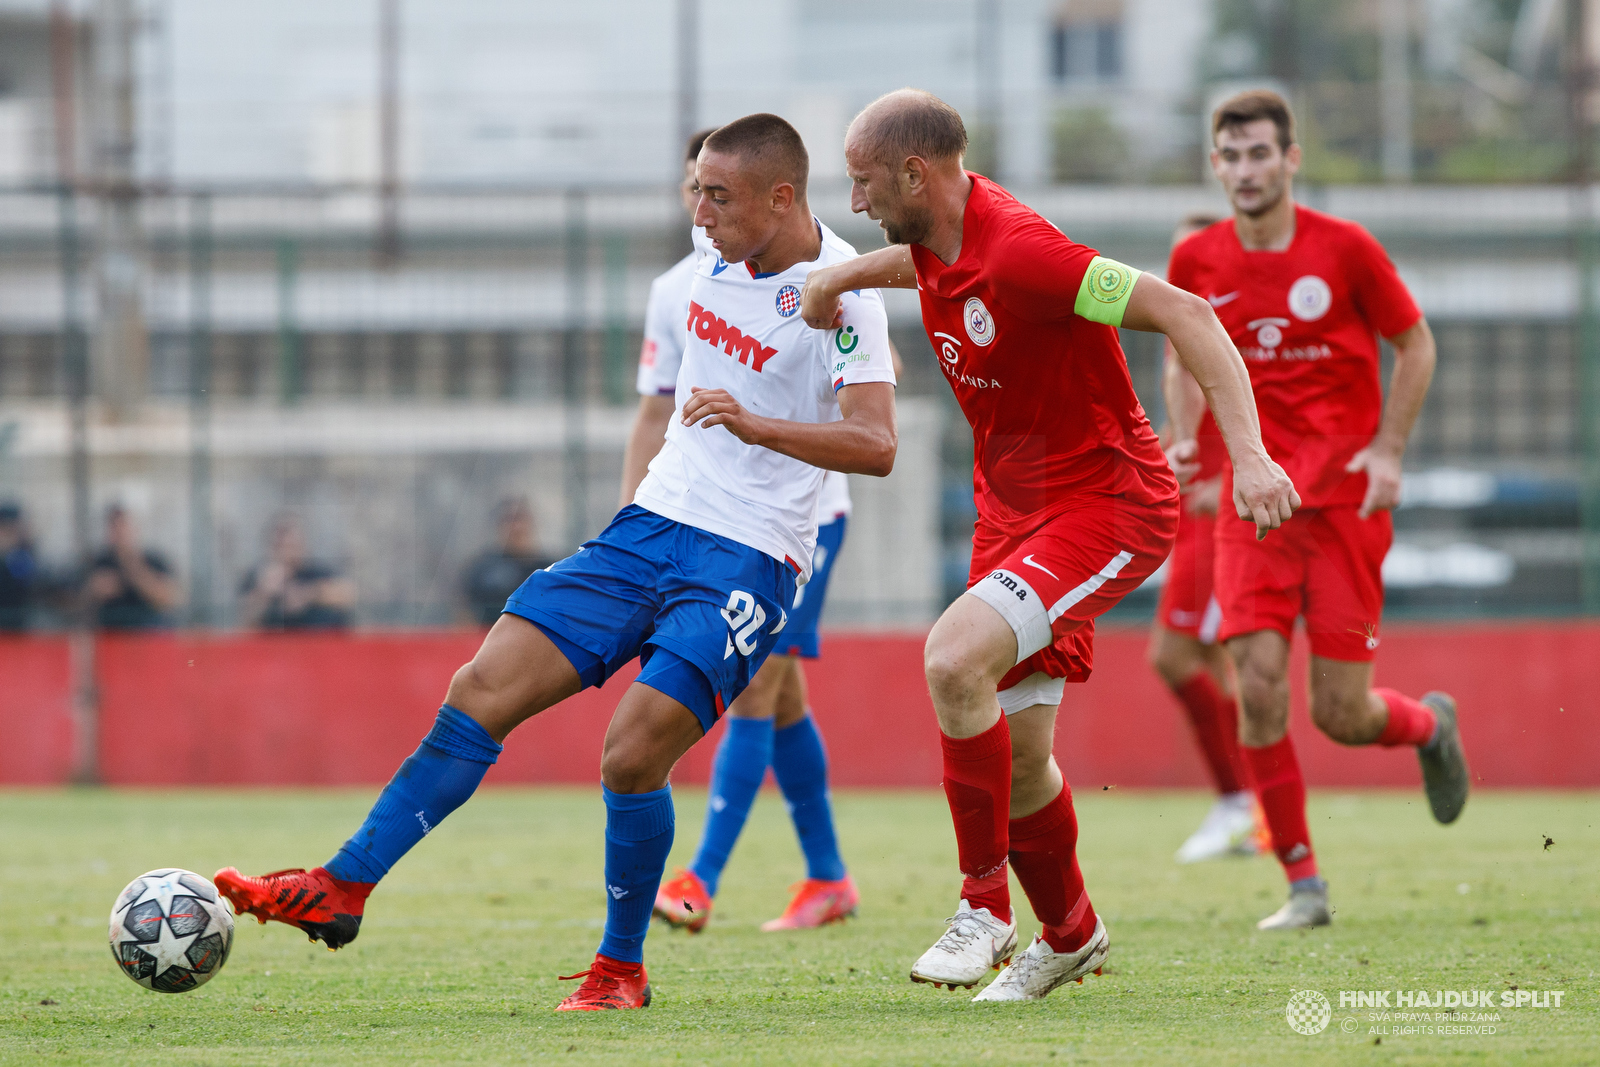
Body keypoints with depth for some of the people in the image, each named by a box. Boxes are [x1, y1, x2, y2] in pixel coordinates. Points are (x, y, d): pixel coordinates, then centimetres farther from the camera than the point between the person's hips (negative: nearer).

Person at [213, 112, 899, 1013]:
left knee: (632, 754, -19)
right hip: (653, 526, 7)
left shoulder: (841, 292, -15)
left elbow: (876, 445, -27)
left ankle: (622, 970, 2)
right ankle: (341, 890, -1)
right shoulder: (721, 260, 8)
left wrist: (759, 427, -40)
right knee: (484, 689, -3)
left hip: (750, 560, -7)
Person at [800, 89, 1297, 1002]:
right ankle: (1070, 935, 34)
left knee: (954, 659, -28)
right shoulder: (937, 243, 2)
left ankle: (985, 903, -14)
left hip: (1106, 504, -9)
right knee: (1015, 755, 10)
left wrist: (1248, 453, -36)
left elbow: (1185, 314, -28)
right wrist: (841, 276, 15)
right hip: (1014, 507, 9)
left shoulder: (1020, 252, -26)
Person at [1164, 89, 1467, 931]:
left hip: (1346, 497, -2)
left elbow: (1415, 343, 4)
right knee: (1258, 684, -13)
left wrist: (1388, 450, -6)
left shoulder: (1344, 248, -7)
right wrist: (1186, 437, 5)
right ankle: (1302, 885, 0)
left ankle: (1428, 724, 34)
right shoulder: (1197, 261, 1)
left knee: (1340, 713, -4)